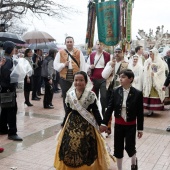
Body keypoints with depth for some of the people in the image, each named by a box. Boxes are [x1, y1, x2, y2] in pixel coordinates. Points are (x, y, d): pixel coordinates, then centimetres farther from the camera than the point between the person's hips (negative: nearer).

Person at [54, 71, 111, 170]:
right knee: (69, 147, 8)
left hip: (86, 124, -3)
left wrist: (100, 124, -9)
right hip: (72, 123, 4)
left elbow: (95, 110, -6)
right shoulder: (70, 94, 0)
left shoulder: (90, 95, -11)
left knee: (86, 148, 1)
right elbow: (68, 110, 8)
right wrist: (64, 124, 12)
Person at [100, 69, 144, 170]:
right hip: (118, 124, 2)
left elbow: (140, 112, -6)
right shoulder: (115, 91, -5)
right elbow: (110, 108, -1)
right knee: (118, 148, 9)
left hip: (131, 125, -2)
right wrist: (104, 123, -3)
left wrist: (140, 128, -4)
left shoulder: (137, 93, -10)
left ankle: (134, 161, 33)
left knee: (129, 147, -1)